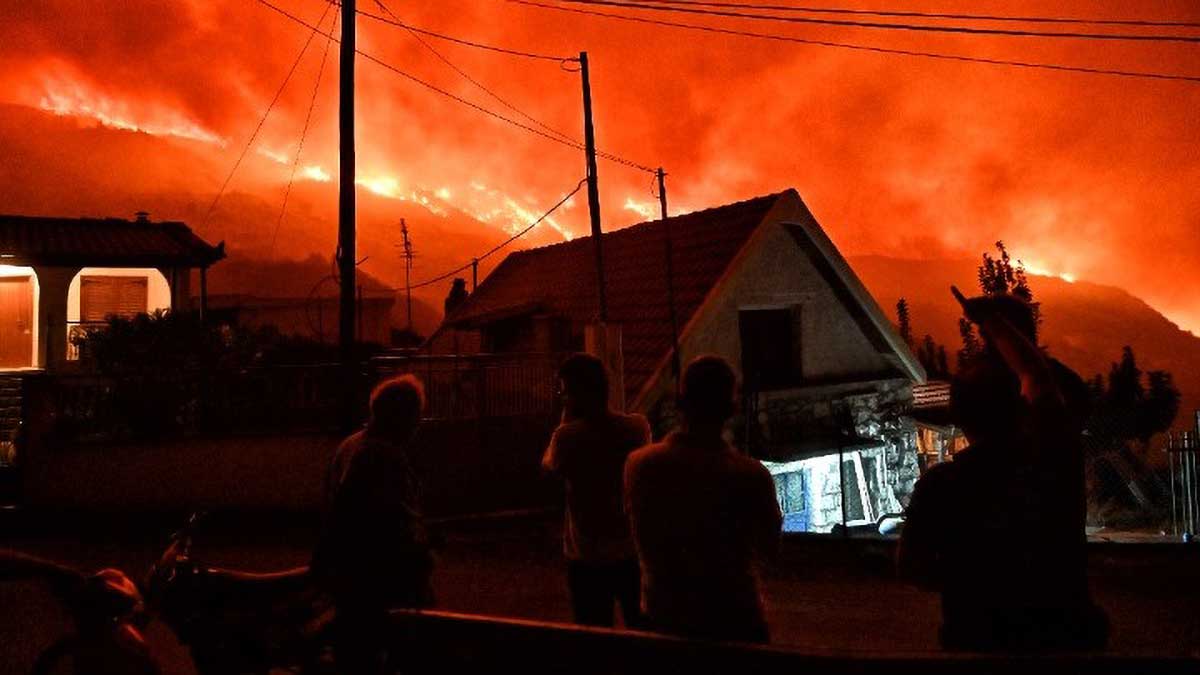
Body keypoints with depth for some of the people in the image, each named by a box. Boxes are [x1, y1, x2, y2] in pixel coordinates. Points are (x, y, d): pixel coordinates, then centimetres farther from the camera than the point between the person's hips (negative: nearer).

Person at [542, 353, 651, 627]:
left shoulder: (568, 436, -19)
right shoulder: (638, 427, -8)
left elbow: (548, 466, 1)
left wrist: (566, 419, -2)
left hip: (587, 557, -3)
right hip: (632, 552, 4)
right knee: (643, 631, 20)